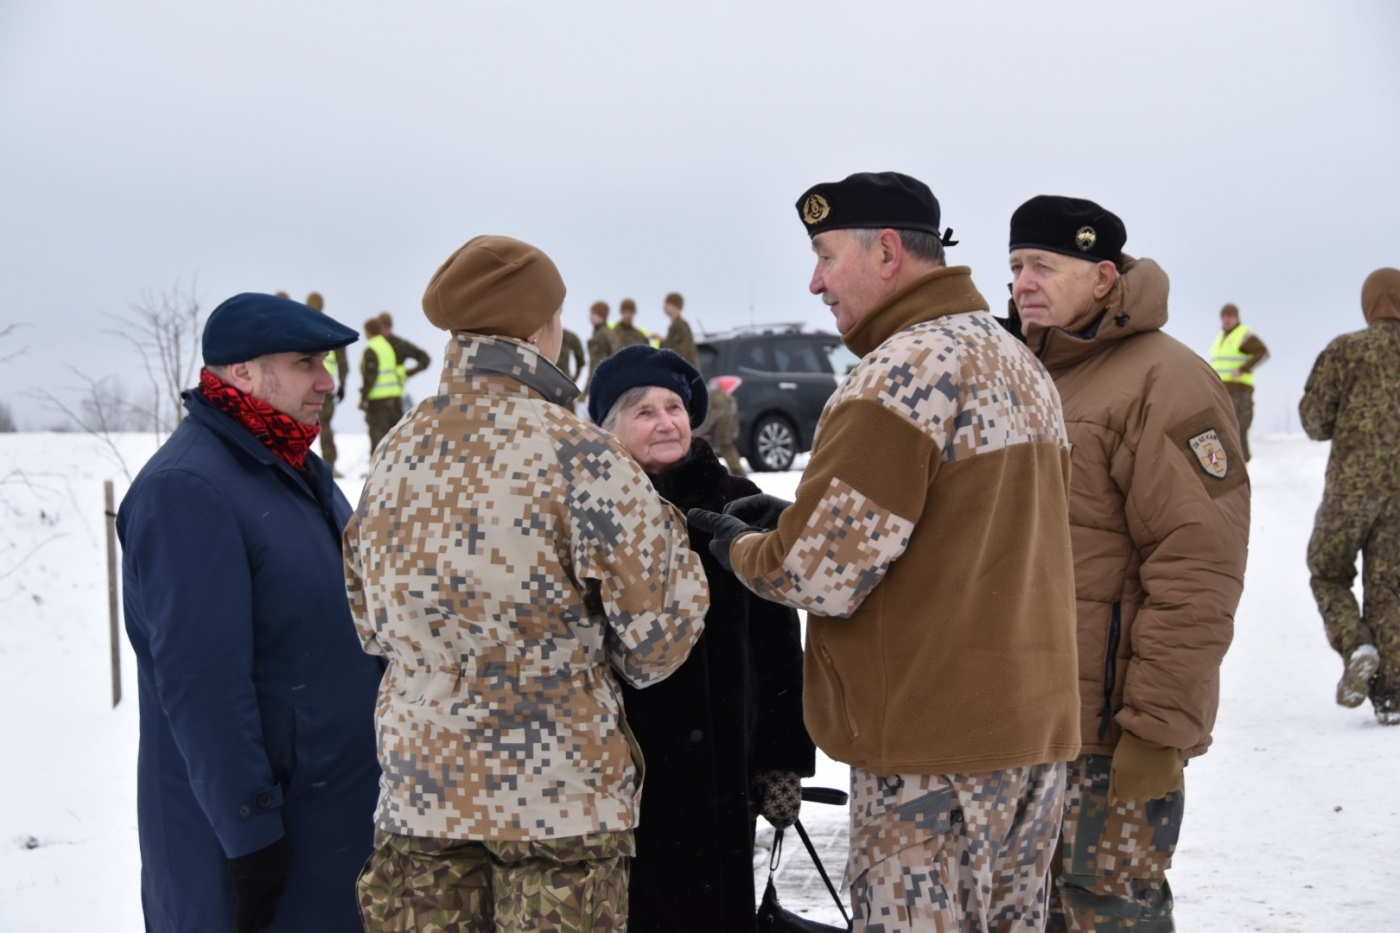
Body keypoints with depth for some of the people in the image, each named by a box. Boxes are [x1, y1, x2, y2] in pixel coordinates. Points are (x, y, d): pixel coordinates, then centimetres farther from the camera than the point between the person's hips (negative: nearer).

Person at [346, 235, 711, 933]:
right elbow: (656, 639, -10)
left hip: (419, 790, 5)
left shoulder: (394, 455, 4)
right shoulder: (576, 454, -15)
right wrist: (669, 534, 8)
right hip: (560, 797, -5)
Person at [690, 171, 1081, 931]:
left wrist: (739, 544, 1)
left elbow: (824, 572, -19)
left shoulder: (903, 370, -15)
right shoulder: (1020, 365, 15)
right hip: (1032, 725, 9)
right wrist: (801, 518, 13)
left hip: (932, 741, -9)